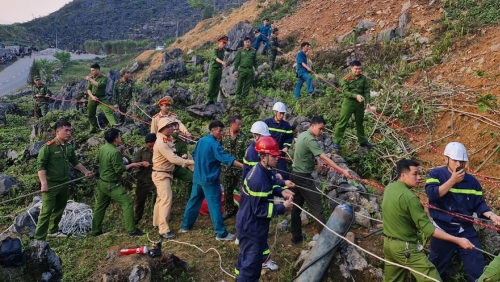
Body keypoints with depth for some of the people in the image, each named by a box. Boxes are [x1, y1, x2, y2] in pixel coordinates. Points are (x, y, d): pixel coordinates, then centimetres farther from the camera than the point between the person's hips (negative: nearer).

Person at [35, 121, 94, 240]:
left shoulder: (69, 147, 5)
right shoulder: (48, 147, -16)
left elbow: (75, 162, 21)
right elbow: (41, 165, -18)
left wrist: (85, 171, 17)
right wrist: (44, 183, -26)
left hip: (64, 183, 7)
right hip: (51, 184, -7)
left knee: (59, 209, 19)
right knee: (47, 211, -7)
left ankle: (53, 230, 35)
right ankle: (39, 238, 0)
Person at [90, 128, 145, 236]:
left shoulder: (102, 148, 4)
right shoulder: (114, 152, -23)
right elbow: (119, 169, -22)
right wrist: (132, 165, -10)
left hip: (102, 182, 9)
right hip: (111, 185, -9)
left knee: (100, 207, 19)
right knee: (128, 203, -4)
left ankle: (95, 231, 28)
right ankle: (131, 230, -3)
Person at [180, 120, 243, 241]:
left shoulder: (201, 141, 8)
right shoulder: (214, 144, -18)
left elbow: (194, 156, 20)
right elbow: (226, 158, -28)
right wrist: (243, 166, -34)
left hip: (197, 178, 8)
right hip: (209, 180, -8)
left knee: (193, 202, 19)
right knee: (215, 206, -4)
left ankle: (185, 226, 30)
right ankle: (221, 234, 1)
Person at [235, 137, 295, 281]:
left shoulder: (265, 170, -2)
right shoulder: (258, 179, -33)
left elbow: (270, 186, 15)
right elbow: (259, 210, -28)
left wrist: (281, 191, -4)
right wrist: (282, 207, -22)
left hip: (252, 224, 10)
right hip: (251, 227, -10)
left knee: (247, 255, 31)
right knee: (251, 263, 3)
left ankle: (241, 276, 53)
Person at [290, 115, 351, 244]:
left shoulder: (302, 135, 8)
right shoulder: (310, 139, -20)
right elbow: (324, 158, -28)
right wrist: (342, 171, -32)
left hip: (295, 175, 10)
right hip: (303, 177, -10)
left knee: (296, 206, 15)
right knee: (317, 208, -5)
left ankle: (296, 236, 24)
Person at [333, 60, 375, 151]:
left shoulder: (364, 79, 1)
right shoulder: (346, 79, -10)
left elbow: (367, 91, 2)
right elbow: (345, 92, -15)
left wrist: (367, 101, -12)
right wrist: (356, 96, -28)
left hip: (360, 103, 4)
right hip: (348, 103, -4)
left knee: (360, 122, 17)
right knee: (342, 122, -3)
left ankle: (363, 141, 31)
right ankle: (336, 141, 3)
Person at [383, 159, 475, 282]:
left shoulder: (389, 188, 2)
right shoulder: (409, 197, -23)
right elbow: (427, 228, -23)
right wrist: (458, 240, -23)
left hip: (388, 243, 9)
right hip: (405, 247, -9)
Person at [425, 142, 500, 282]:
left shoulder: (472, 181, 3)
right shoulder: (436, 174, -6)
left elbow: (479, 204, 5)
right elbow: (432, 194, -22)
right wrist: (452, 180, -23)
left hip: (466, 230, 3)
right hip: (442, 230, -3)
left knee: (478, 268, 9)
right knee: (437, 268, 13)